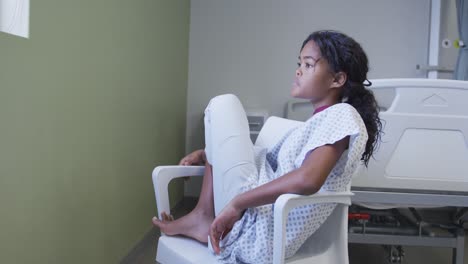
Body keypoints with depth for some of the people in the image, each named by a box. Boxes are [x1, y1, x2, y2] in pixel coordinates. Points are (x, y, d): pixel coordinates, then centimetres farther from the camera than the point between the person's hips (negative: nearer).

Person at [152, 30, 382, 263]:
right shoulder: (317, 123, 17)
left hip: (261, 236, -10)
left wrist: (236, 203, -23)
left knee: (224, 104, -2)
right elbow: (270, 159, 22)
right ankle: (206, 218, 10)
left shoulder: (342, 114, -12)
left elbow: (307, 180, -30)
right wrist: (208, 154, 14)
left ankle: (203, 218, 3)